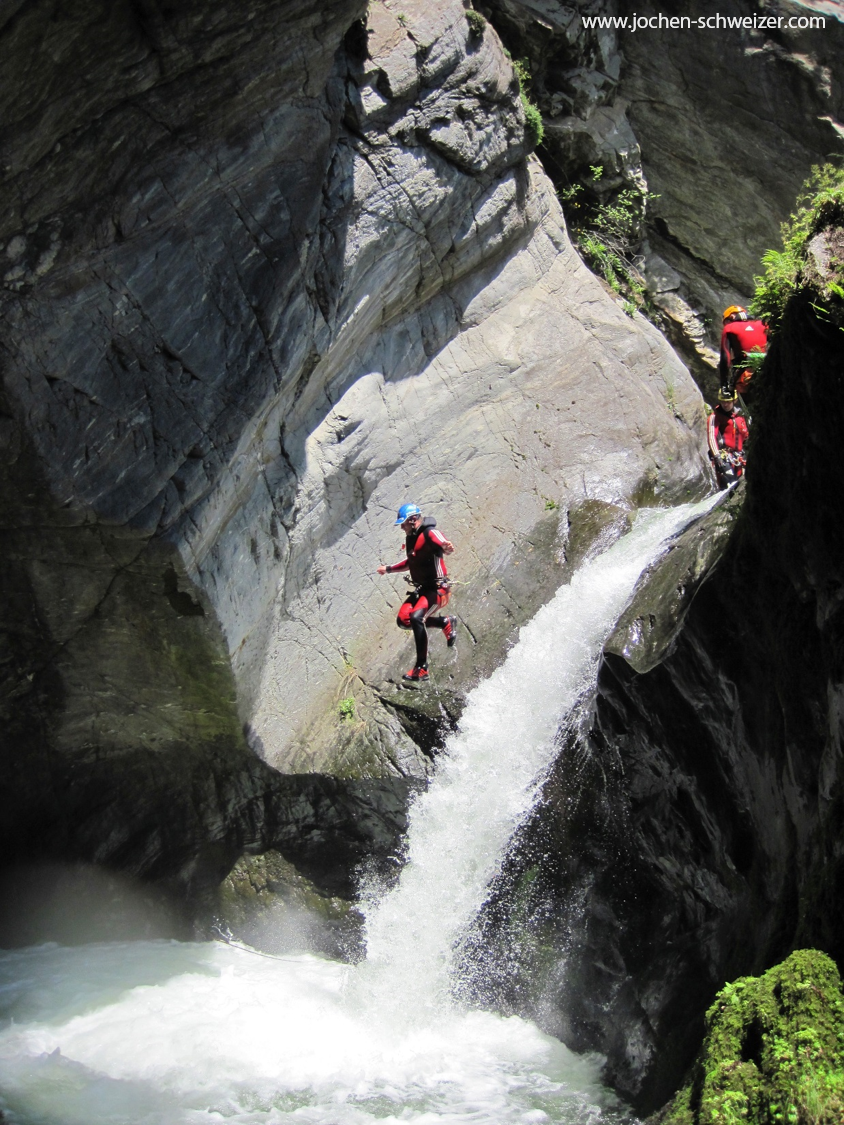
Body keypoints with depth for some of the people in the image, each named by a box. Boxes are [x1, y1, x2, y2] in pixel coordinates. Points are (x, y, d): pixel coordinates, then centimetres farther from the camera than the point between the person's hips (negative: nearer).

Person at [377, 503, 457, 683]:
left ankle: (422, 669, -25)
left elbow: (443, 543, -40)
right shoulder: (411, 537, 11)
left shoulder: (429, 533, -17)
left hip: (437, 588, -9)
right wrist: (389, 569, 34)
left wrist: (446, 547, -64)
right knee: (403, 620, -2)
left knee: (416, 617, -29)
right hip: (421, 588, 9)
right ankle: (446, 623, 16)